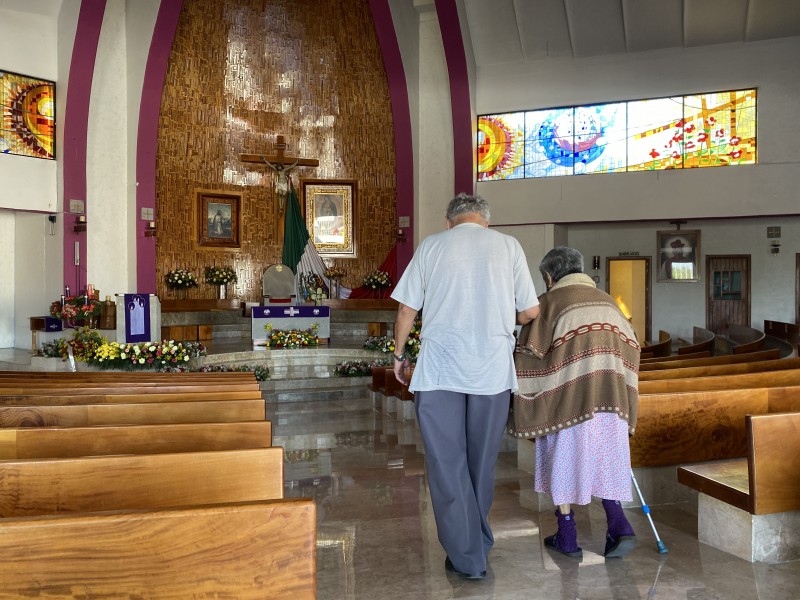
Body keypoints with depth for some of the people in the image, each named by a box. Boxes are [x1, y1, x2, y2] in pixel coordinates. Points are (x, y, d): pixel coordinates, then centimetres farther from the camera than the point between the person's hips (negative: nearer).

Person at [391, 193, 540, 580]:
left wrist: (399, 353, 20)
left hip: (439, 369, -1)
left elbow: (406, 309, 5)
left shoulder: (431, 246, 5)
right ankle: (480, 542, 30)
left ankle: (467, 558, 9)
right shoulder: (508, 245, 6)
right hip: (493, 367, 2)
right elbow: (530, 312, 6)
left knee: (447, 464, 6)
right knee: (482, 461, 15)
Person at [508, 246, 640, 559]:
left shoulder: (549, 302, -2)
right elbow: (630, 348, 16)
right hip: (610, 398, 4)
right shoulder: (607, 301, 14)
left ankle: (567, 536, 15)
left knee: (563, 459, 9)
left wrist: (525, 407, 2)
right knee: (605, 460, 15)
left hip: (567, 398, -4)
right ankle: (619, 525, 1)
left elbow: (529, 357, -6)